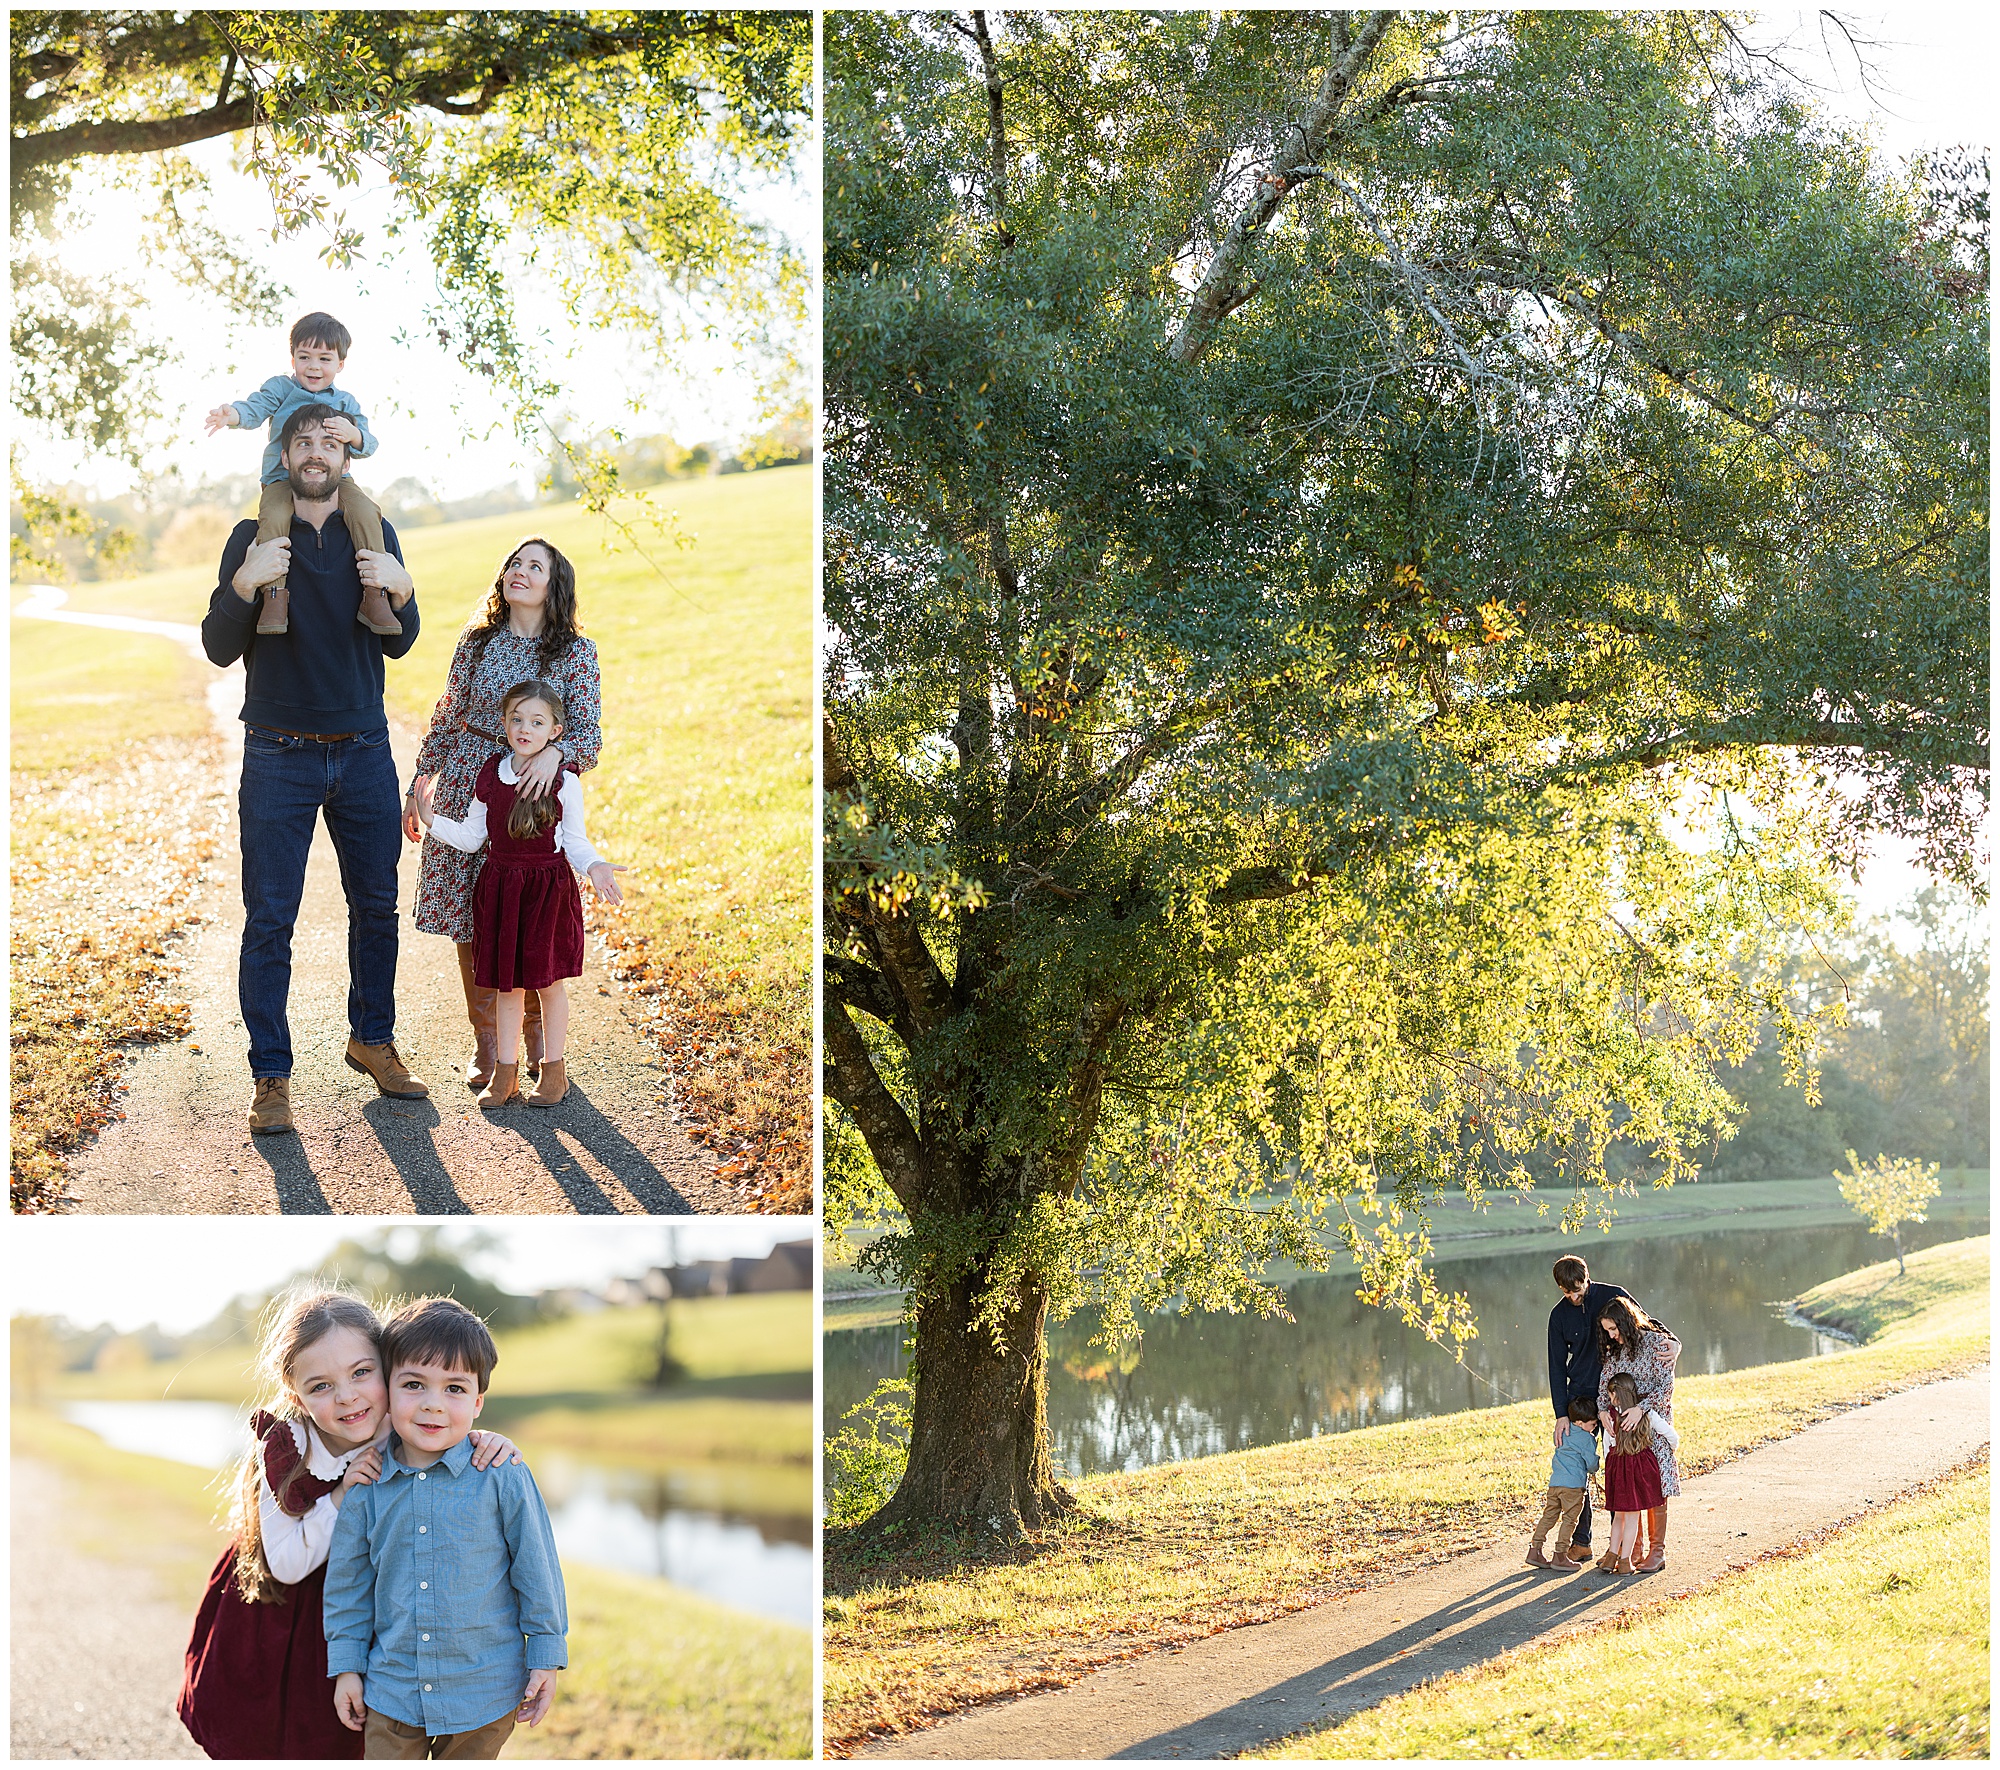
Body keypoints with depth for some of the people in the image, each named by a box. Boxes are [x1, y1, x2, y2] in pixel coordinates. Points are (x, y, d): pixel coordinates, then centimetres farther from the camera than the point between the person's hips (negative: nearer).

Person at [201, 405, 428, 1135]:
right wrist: (244, 586, -22)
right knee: (269, 921, -2)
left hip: (364, 751, 3)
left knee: (376, 906, 10)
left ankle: (372, 1040, 28)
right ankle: (271, 1076, 3)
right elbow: (219, 650, -4)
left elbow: (397, 645, 8)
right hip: (280, 758, -2)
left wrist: (400, 592, -13)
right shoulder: (254, 539, -1)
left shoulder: (373, 536, 6)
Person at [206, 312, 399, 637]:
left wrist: (353, 434, -20)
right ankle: (275, 594, -30)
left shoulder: (344, 401, 14)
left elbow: (368, 445, 5)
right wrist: (231, 415, -32)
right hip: (283, 479, -1)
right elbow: (255, 408, -8)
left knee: (366, 512, -26)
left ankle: (374, 595, -24)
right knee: (273, 517, -33)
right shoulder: (280, 388, 9)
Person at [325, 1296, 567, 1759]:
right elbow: (349, 1580, 8)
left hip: (484, 1698, -2)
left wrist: (546, 1659, -1)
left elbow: (537, 1570, -3)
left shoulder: (502, 1478, -10)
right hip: (391, 1692, 2)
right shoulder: (367, 1487, -3)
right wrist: (346, 1665, 8)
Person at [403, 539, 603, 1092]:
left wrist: (555, 752, -28)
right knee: (467, 919, 2)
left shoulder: (576, 652, 0)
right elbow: (446, 718, 13)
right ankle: (484, 1044, 14)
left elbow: (586, 732, -6)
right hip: (467, 788, 2)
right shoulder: (478, 641, 7)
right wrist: (417, 788, 13)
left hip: (533, 795, -2)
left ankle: (536, 1036, 22)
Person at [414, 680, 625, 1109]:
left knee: (549, 981, 6)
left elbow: (575, 841, -1)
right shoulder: (490, 776, 2)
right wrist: (432, 821, -5)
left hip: (549, 891, -3)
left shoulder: (564, 784, -8)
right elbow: (471, 837, 7)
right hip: (500, 888, 3)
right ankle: (505, 1072, 20)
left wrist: (594, 867, -19)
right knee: (506, 984, 9)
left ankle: (553, 1070, 21)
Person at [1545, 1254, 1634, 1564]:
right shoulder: (1560, 1315, 2)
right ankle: (1580, 1542, 7)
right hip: (1580, 1397, 3)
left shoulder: (1614, 1296, -6)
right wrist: (1561, 1414, -6)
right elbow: (1557, 1366, 4)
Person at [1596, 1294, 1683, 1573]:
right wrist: (1603, 1409, -10)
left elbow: (1666, 1385, -14)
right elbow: (1605, 1380, 8)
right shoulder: (1614, 1349, 9)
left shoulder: (1655, 1342, -10)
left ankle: (1657, 1550, 3)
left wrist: (1641, 1407, -24)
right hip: (1623, 1424, 5)